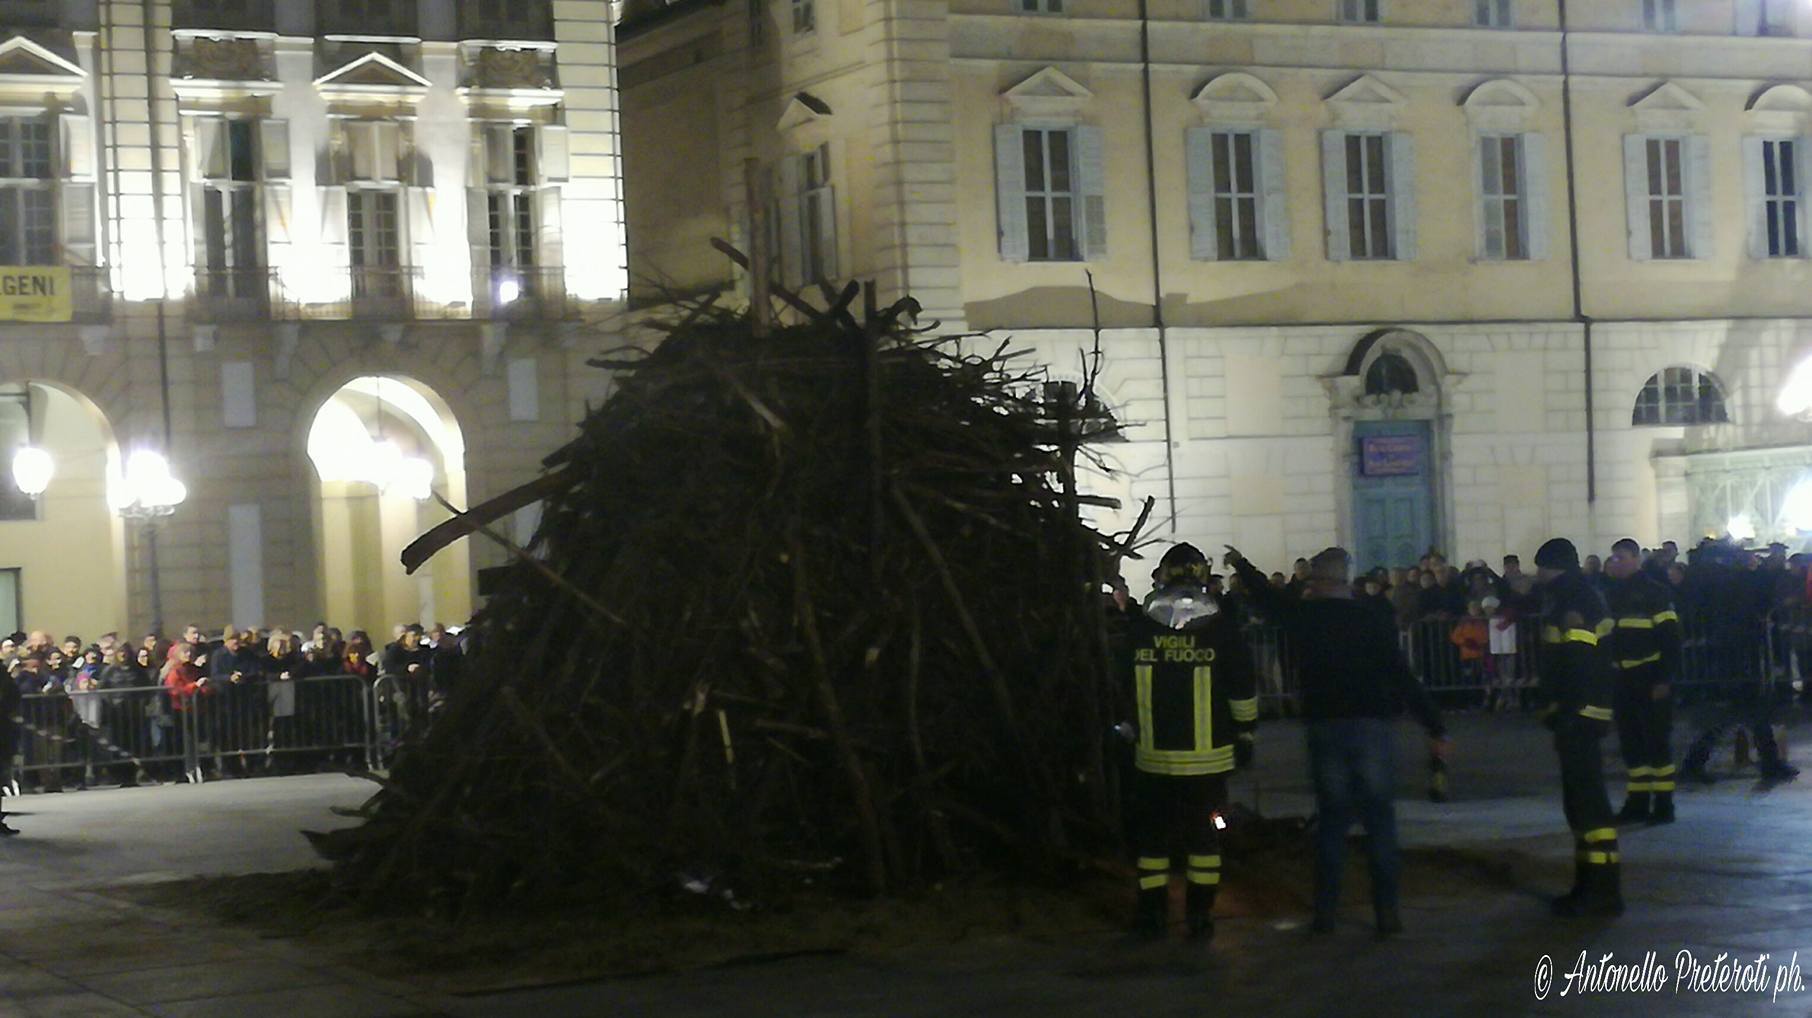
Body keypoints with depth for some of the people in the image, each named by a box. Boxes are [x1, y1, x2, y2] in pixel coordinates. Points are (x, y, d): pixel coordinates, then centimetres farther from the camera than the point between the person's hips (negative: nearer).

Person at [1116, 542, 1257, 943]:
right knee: (1204, 836, 9)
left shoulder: (1138, 629, -2)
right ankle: (1199, 918, 11)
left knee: (1152, 836, 11)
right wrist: (1244, 734, 9)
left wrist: (1127, 730, 23)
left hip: (1154, 757, 1)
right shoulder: (1222, 629, -7)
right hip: (1207, 758, -1)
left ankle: (1152, 915, 13)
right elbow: (1242, 693, -3)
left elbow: (1123, 691, 9)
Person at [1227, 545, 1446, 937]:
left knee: (1331, 820, 10)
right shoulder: (1370, 621, -5)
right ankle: (1386, 910, -2)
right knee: (1379, 820, 2)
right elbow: (1405, 679, -7)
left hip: (1324, 728, 2)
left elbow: (1269, 598, 22)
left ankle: (1325, 911, 9)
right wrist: (1435, 730, -4)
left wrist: (1241, 565, 41)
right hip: (1371, 727, -2)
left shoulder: (1304, 617, 0)